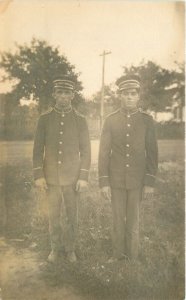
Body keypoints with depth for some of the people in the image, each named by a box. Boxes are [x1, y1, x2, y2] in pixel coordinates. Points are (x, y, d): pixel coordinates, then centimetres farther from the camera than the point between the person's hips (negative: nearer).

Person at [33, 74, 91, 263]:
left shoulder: (80, 120, -1)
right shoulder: (44, 119, 0)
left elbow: (85, 150, -1)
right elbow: (38, 148, 0)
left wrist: (84, 177, -7)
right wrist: (38, 175, -6)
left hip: (72, 177, 0)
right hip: (51, 176, 1)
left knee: (72, 215, 10)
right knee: (53, 215, 11)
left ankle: (70, 248, 29)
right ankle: (56, 248, 30)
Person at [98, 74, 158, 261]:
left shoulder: (146, 120, -1)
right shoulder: (111, 120, -1)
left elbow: (152, 153, 0)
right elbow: (104, 153, -2)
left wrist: (150, 182, -4)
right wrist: (103, 182, -6)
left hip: (137, 180, 0)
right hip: (116, 180, 0)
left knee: (133, 220, 11)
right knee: (118, 219, 12)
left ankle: (132, 257, 28)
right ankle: (118, 254, 30)